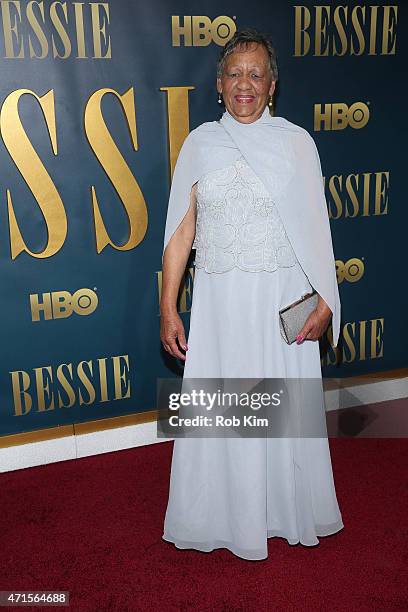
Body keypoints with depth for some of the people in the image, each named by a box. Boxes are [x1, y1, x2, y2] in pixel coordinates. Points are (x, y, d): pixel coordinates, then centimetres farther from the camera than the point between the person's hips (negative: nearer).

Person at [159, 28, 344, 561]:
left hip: (283, 298, 0)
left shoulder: (296, 142, 2)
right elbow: (181, 230, 3)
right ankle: (223, 518, 30)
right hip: (219, 299, 1)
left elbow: (314, 229, 1)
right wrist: (168, 309, -1)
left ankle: (289, 513, 34)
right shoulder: (200, 144, 4)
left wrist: (326, 301, -8)